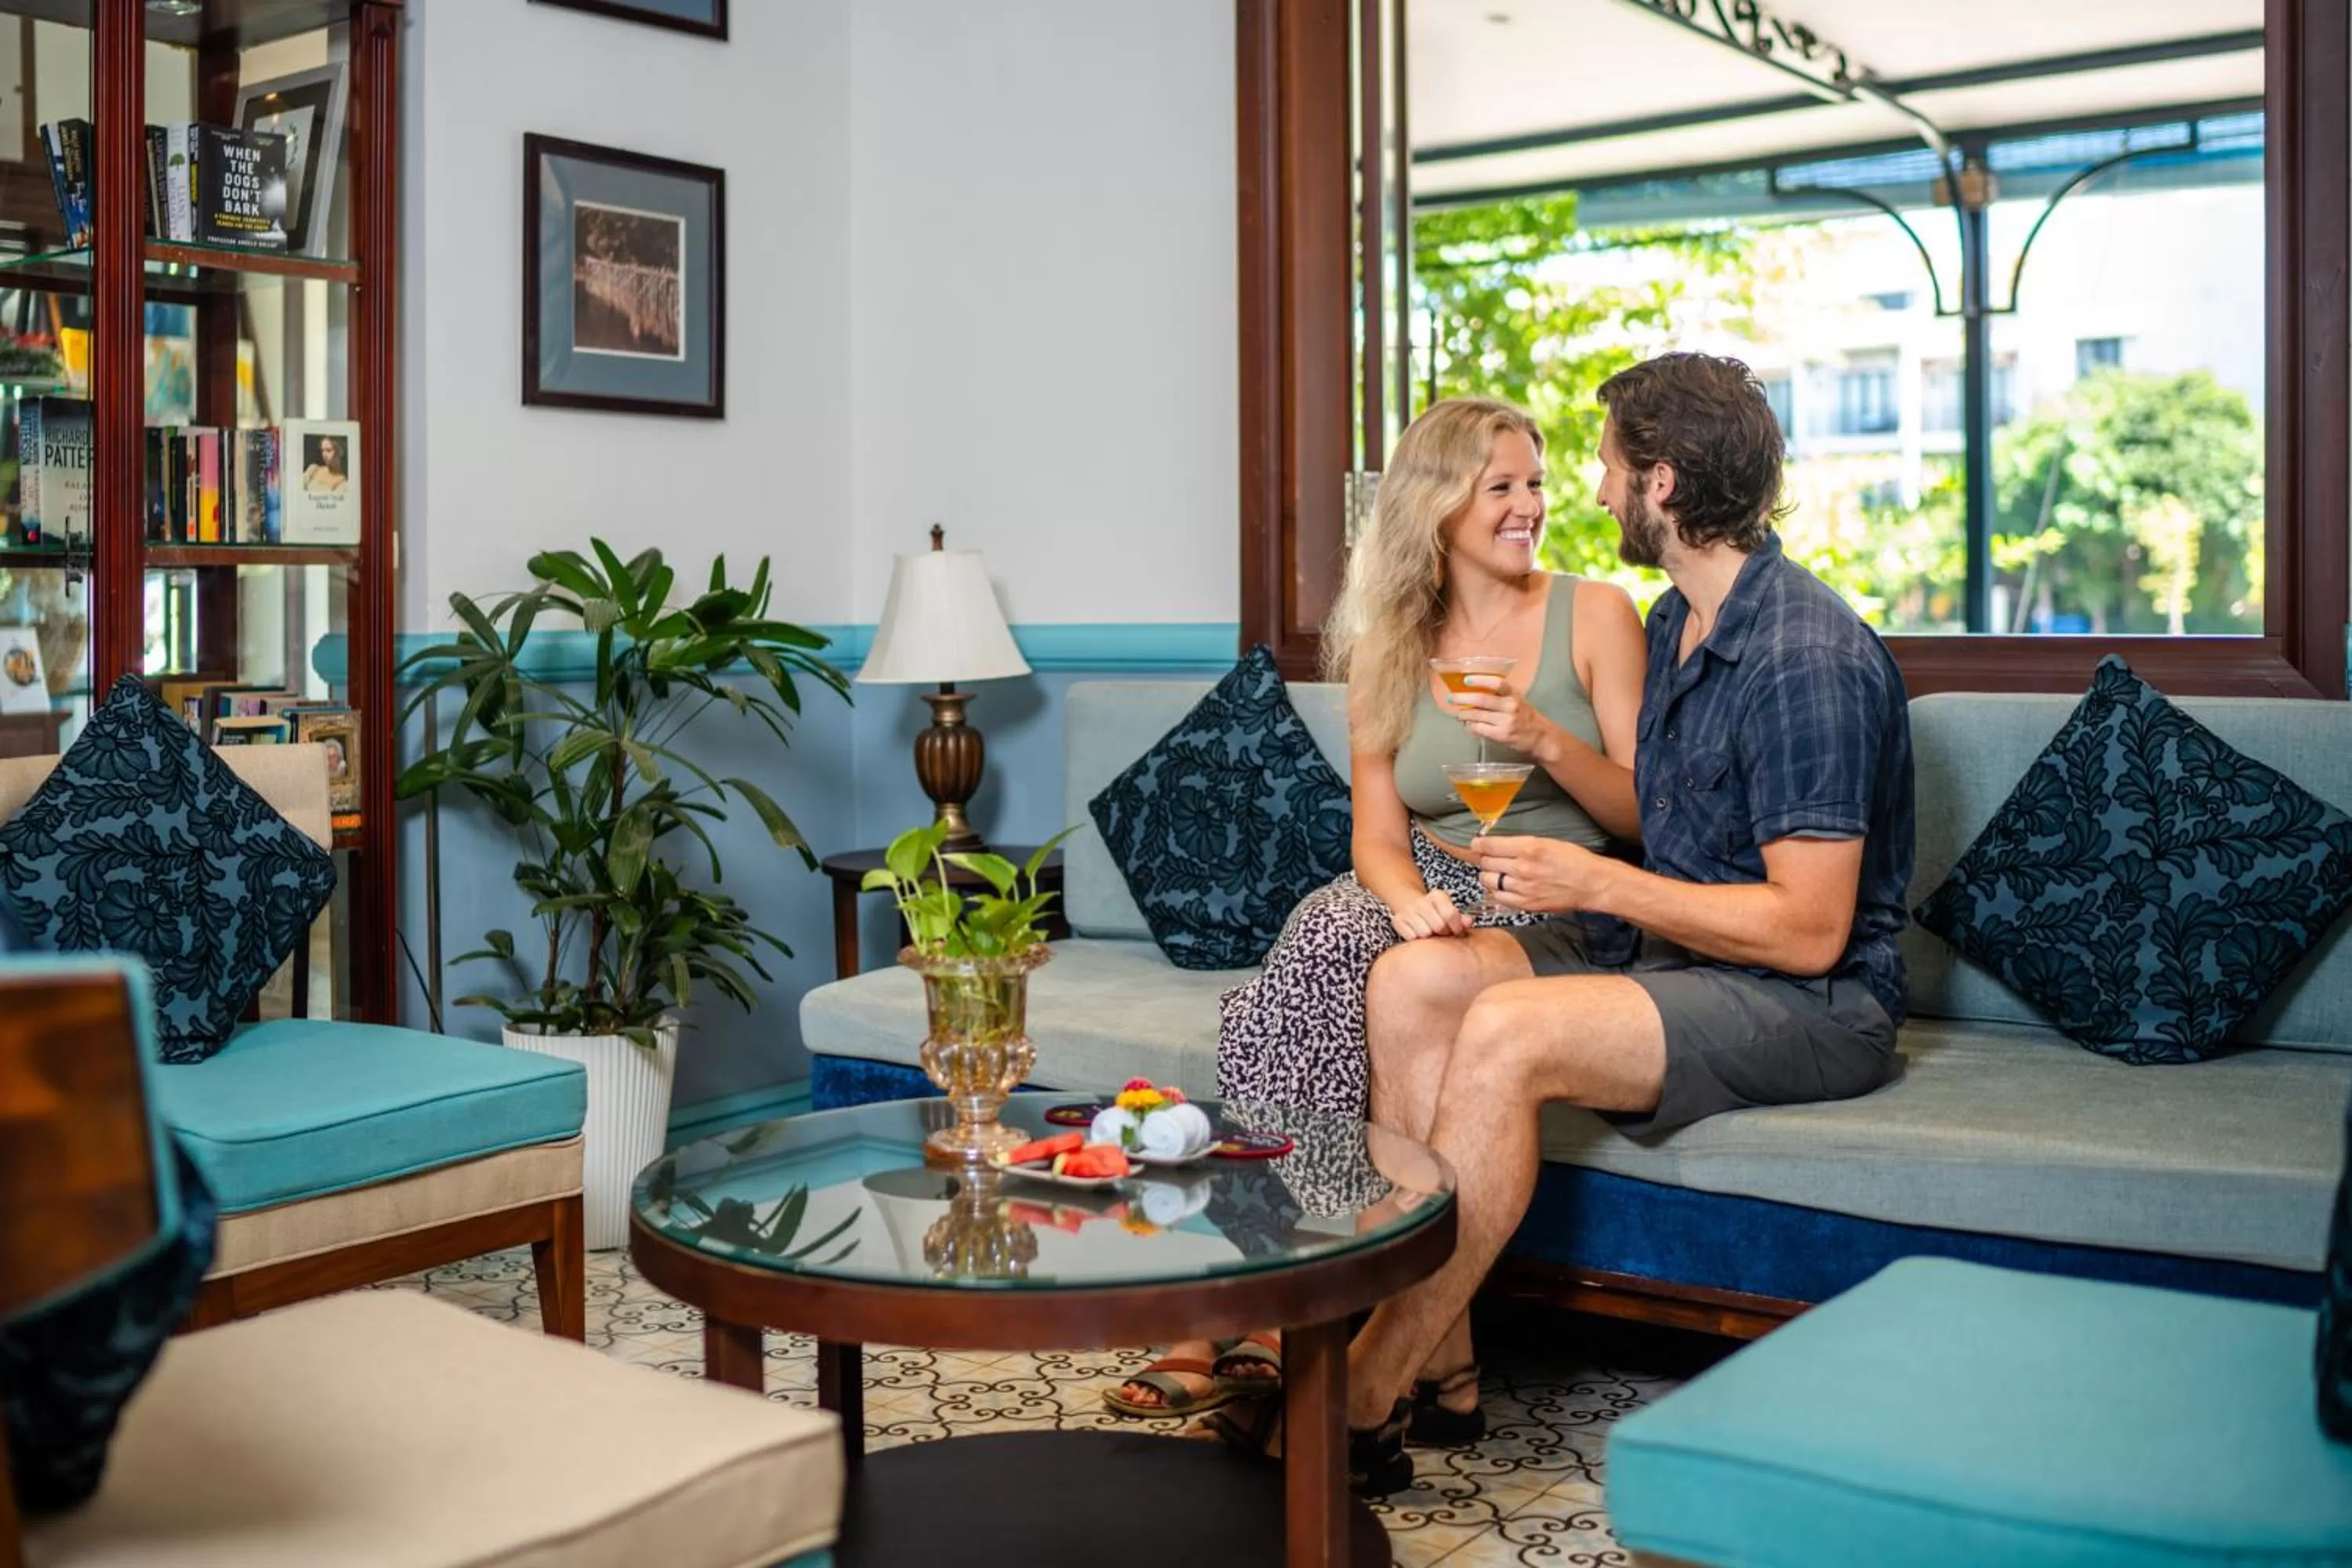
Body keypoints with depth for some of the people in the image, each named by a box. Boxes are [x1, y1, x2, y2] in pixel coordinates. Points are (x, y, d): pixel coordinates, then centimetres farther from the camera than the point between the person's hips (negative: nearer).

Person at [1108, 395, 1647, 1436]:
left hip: (1561, 910, -3)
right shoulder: (1388, 648, 12)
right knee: (1325, 935, -30)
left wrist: (1547, 741, -16)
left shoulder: (1595, 616, 5)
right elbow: (1378, 835, 3)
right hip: (1435, 895, 3)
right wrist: (1410, 898, -20)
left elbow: (1643, 815, 1)